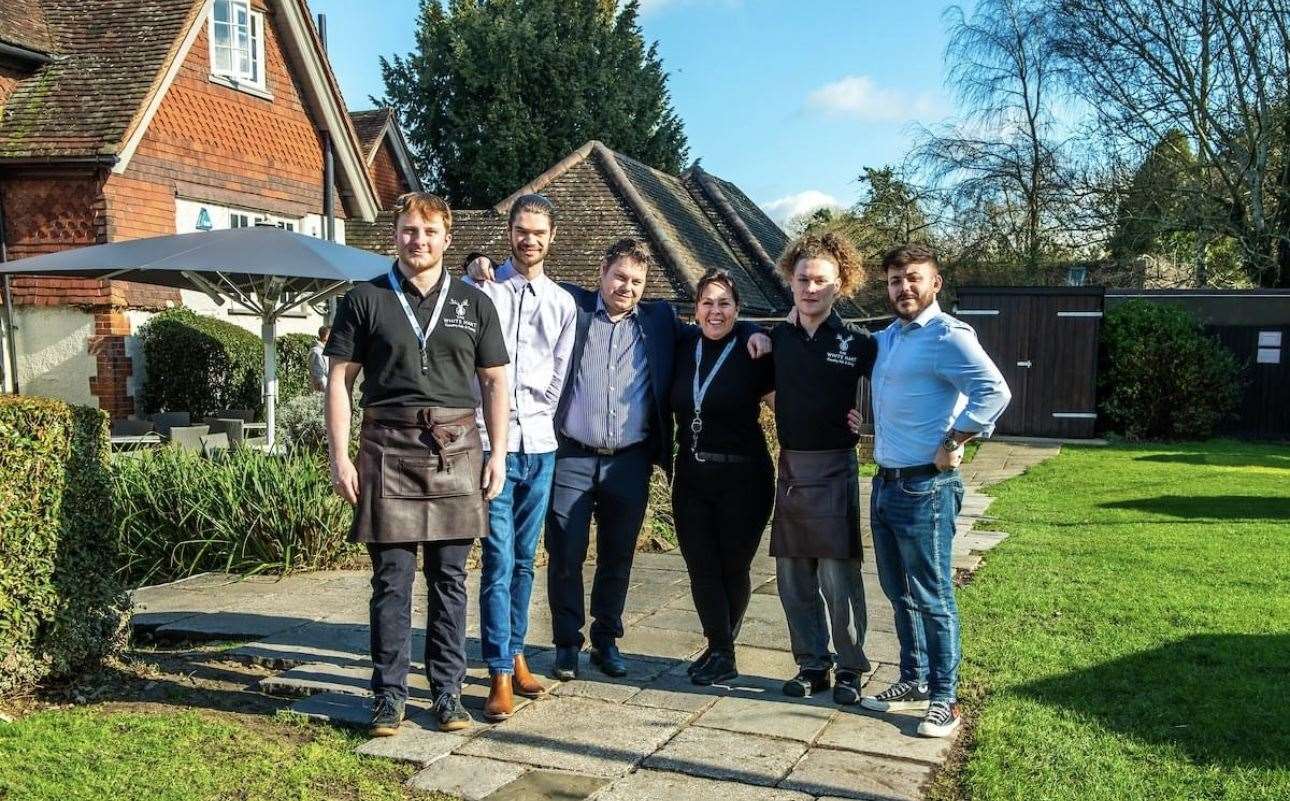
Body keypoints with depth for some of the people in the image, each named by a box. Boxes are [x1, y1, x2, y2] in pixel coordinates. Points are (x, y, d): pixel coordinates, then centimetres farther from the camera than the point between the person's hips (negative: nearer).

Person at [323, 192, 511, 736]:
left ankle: (447, 691, 16)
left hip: (456, 447, 1)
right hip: (388, 448, -1)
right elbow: (340, 379, 4)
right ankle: (389, 696, 13)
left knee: (449, 577, 6)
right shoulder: (365, 300, 6)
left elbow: (494, 382, 12)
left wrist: (497, 452, 3)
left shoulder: (474, 304, 11)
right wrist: (339, 456, -3)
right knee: (392, 578, 2)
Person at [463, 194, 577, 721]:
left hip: (539, 444, 4)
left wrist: (533, 417, 5)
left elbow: (558, 378, 12)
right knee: (499, 561, -6)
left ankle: (514, 654, 24)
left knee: (524, 559, 12)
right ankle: (500, 675, -1)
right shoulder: (483, 291, 0)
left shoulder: (562, 302, 12)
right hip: (493, 442, -4)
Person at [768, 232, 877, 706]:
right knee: (793, 576, 9)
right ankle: (812, 664, 22)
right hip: (789, 467, 5)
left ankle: (851, 669, 14)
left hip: (833, 469, -4)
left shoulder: (856, 343, -6)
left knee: (838, 576, -3)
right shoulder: (778, 338, 6)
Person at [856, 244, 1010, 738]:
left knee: (932, 597, 0)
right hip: (885, 484, 9)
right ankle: (913, 681, 29)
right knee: (899, 593, 16)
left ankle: (944, 698, 11)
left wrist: (950, 446, -19)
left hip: (925, 488, -8)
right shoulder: (886, 338, 14)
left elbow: (994, 392, -24)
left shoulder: (947, 335, -12)